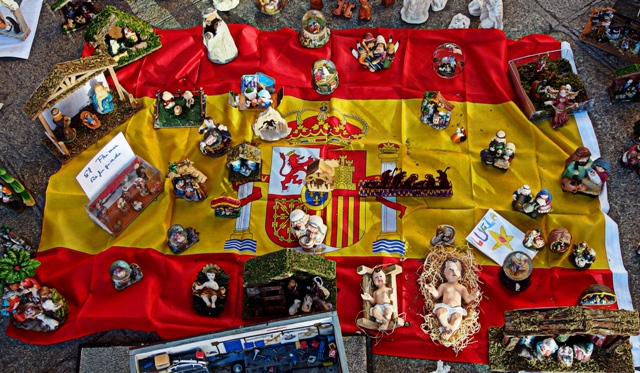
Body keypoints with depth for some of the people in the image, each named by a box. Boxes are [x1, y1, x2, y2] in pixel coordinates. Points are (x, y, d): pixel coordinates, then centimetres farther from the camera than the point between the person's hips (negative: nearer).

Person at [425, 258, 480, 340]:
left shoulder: (462, 287, 21)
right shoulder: (443, 285, 19)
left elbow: (467, 300, 16)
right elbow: (437, 296, 14)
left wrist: (471, 297, -6)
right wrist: (433, 292, -8)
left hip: (457, 309, 0)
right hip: (445, 307, 0)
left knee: (458, 315, -33)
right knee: (440, 310, -33)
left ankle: (450, 332, -39)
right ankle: (446, 325, -33)